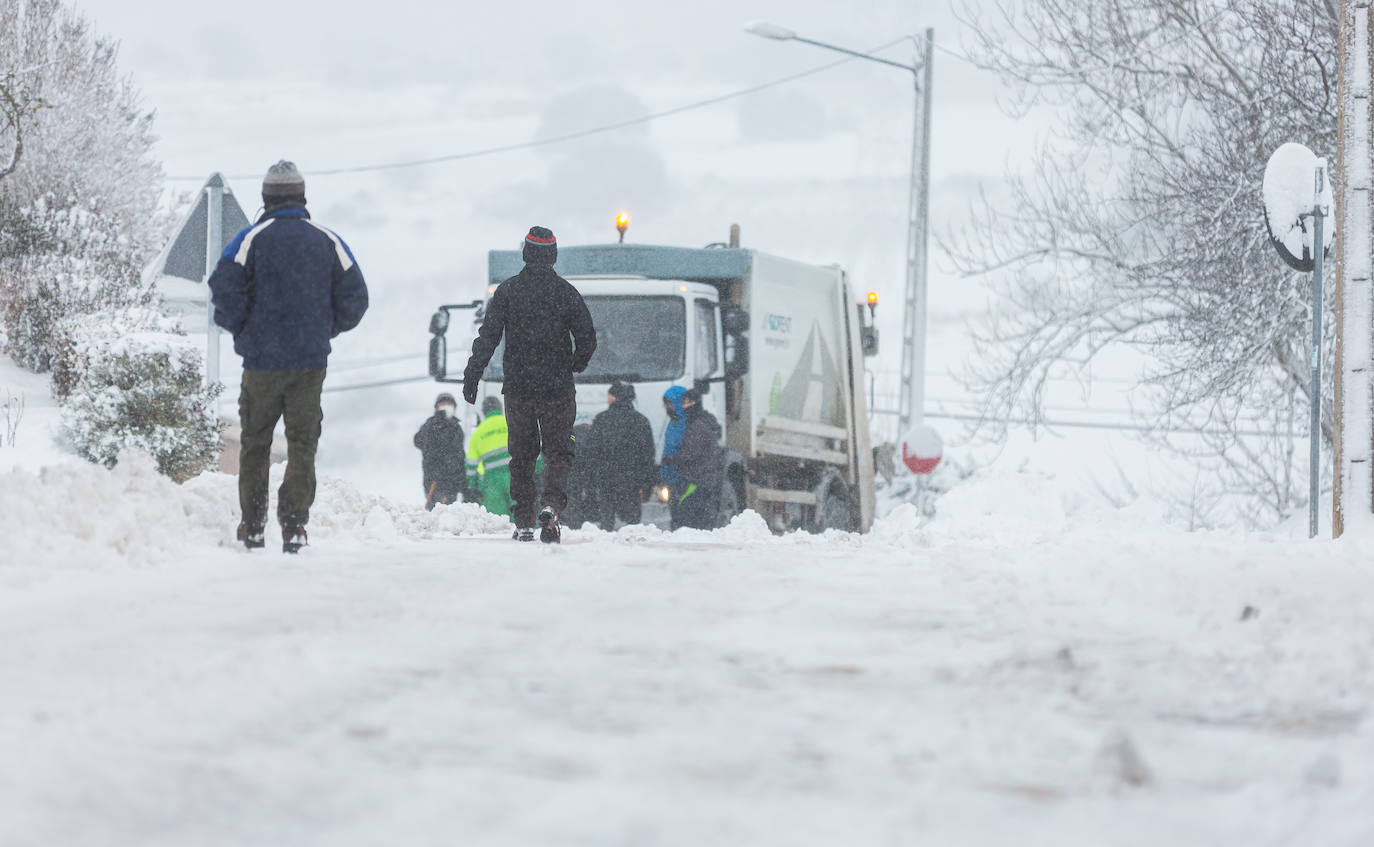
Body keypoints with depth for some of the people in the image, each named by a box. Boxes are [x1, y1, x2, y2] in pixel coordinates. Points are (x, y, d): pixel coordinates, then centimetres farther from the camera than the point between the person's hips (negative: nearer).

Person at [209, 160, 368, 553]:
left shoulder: (253, 238, -3)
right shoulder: (327, 241, 5)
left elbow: (224, 288, -13)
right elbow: (354, 297, 2)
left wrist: (241, 330, 5)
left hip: (261, 359, -1)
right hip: (311, 360, 1)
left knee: (255, 443, 11)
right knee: (302, 445, 4)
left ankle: (252, 527, 12)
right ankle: (294, 526, -6)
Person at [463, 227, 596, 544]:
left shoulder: (507, 291, -1)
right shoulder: (566, 292, -2)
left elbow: (488, 337, -5)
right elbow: (587, 338, 0)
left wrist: (471, 376, 0)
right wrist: (574, 366, 19)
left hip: (517, 389, 1)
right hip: (557, 388, -1)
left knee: (522, 455, 12)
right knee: (558, 452, 5)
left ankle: (524, 523, 10)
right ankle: (551, 504, -21)